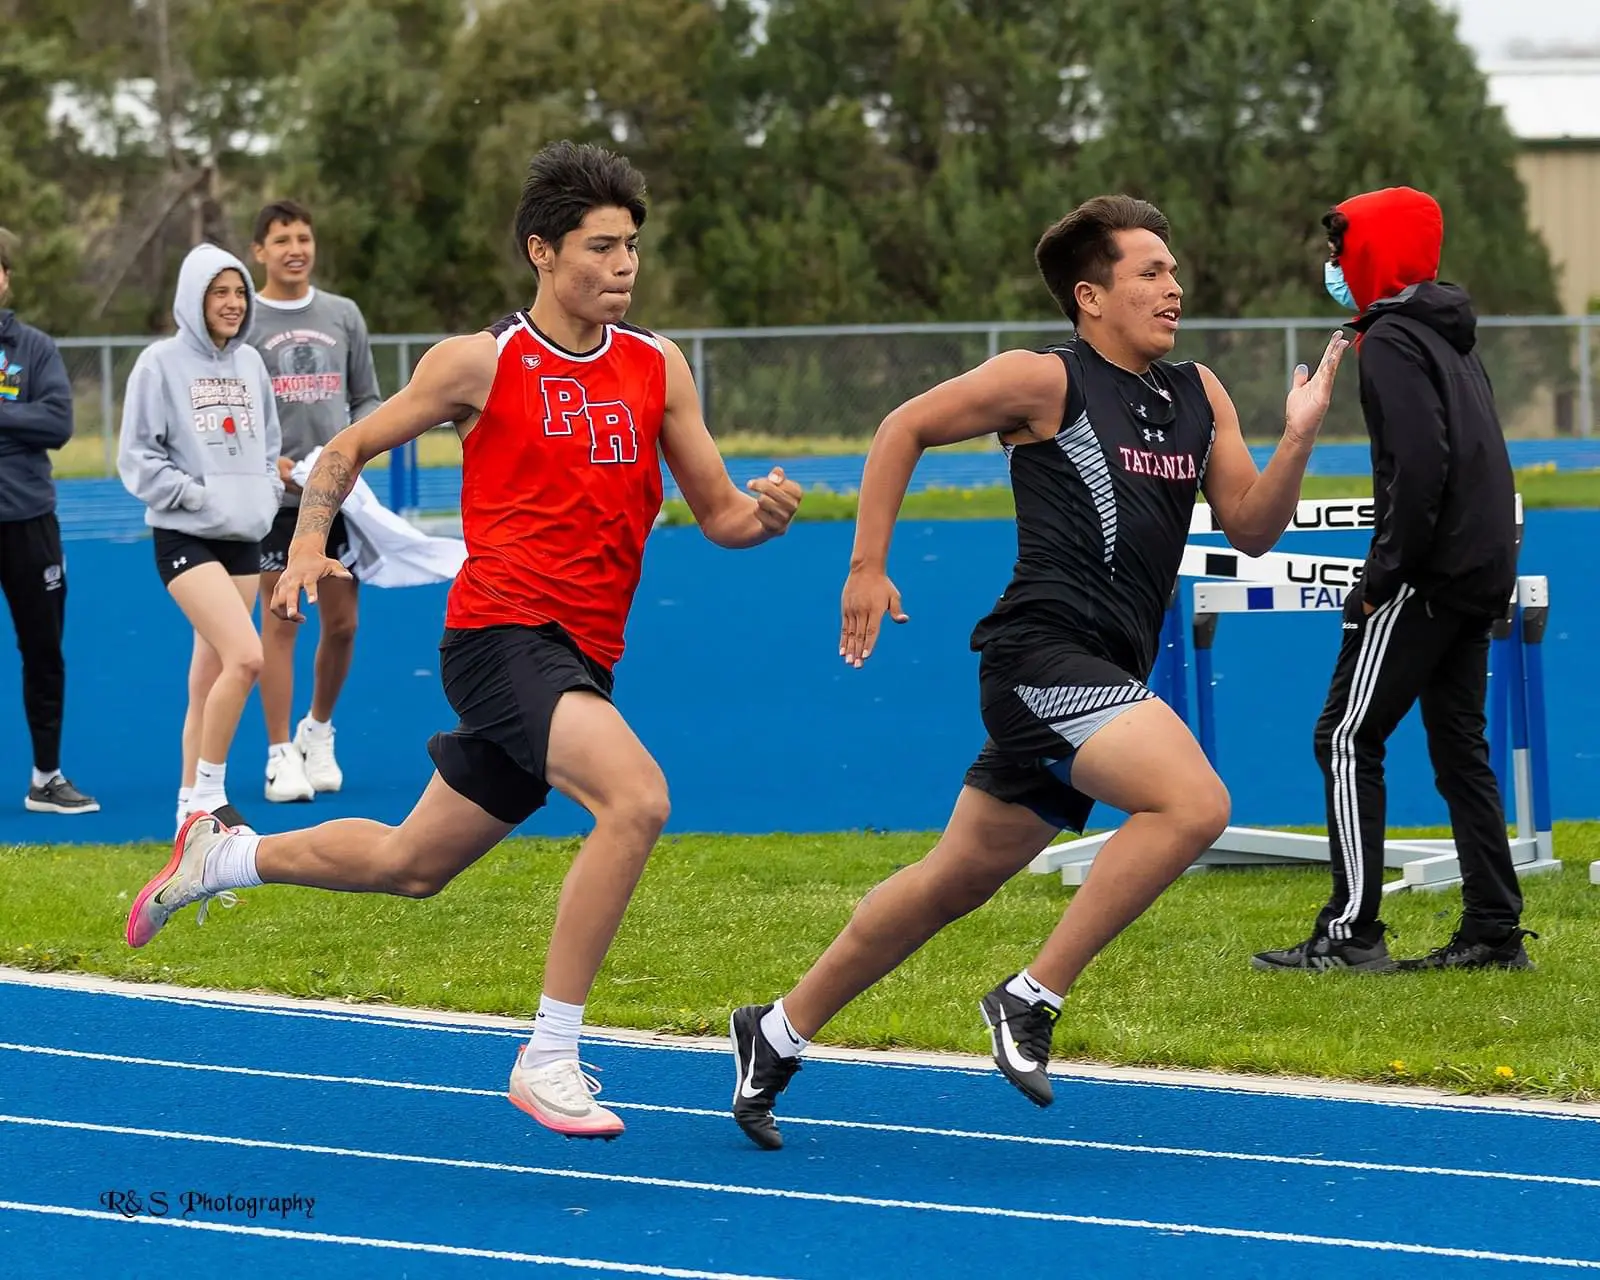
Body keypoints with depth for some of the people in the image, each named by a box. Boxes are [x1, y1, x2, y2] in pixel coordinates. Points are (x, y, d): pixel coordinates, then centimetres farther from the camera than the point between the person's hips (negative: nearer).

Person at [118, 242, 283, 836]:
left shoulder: (250, 363, 11)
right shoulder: (161, 363, -6)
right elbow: (137, 458, -6)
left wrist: (266, 496, 7)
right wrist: (195, 494, -14)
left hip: (244, 539, 6)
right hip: (185, 538, -6)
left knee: (211, 677, 8)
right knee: (246, 656, -20)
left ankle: (193, 804, 15)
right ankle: (207, 794, -9)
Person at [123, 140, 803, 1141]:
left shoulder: (658, 367, 9)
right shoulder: (481, 363, -2)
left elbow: (719, 514, 11)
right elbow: (350, 450, 9)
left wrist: (765, 512, -11)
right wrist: (309, 544, -6)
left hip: (579, 660, 6)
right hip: (501, 632, -6)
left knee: (409, 867, 16)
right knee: (637, 797, -29)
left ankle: (224, 856, 42)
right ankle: (549, 1057, -22)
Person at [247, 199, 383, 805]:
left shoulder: (343, 315, 9)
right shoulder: (243, 322, -1)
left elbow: (367, 398, 13)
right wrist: (266, 461, -15)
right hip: (273, 497, -3)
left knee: (341, 623, 5)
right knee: (280, 621, -3)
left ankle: (318, 731, 27)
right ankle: (281, 756, 2)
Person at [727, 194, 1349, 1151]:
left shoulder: (1200, 396, 14)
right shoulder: (1048, 381, -5)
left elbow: (1251, 528, 12)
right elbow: (906, 428, 4)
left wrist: (1299, 439, -5)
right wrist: (867, 567, 0)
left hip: (1107, 679, 8)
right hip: (1045, 655, -8)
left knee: (959, 880, 15)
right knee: (1195, 802, -26)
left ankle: (781, 1034, 27)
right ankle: (1032, 998, -16)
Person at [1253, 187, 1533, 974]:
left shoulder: (1393, 341, -11)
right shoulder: (1451, 339, 19)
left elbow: (1420, 466, -22)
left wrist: (1385, 575, -19)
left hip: (1428, 577, -9)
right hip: (1482, 573, 9)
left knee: (1348, 738, -6)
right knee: (1459, 744, 12)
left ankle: (1350, 933, -9)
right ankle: (1494, 932, 10)